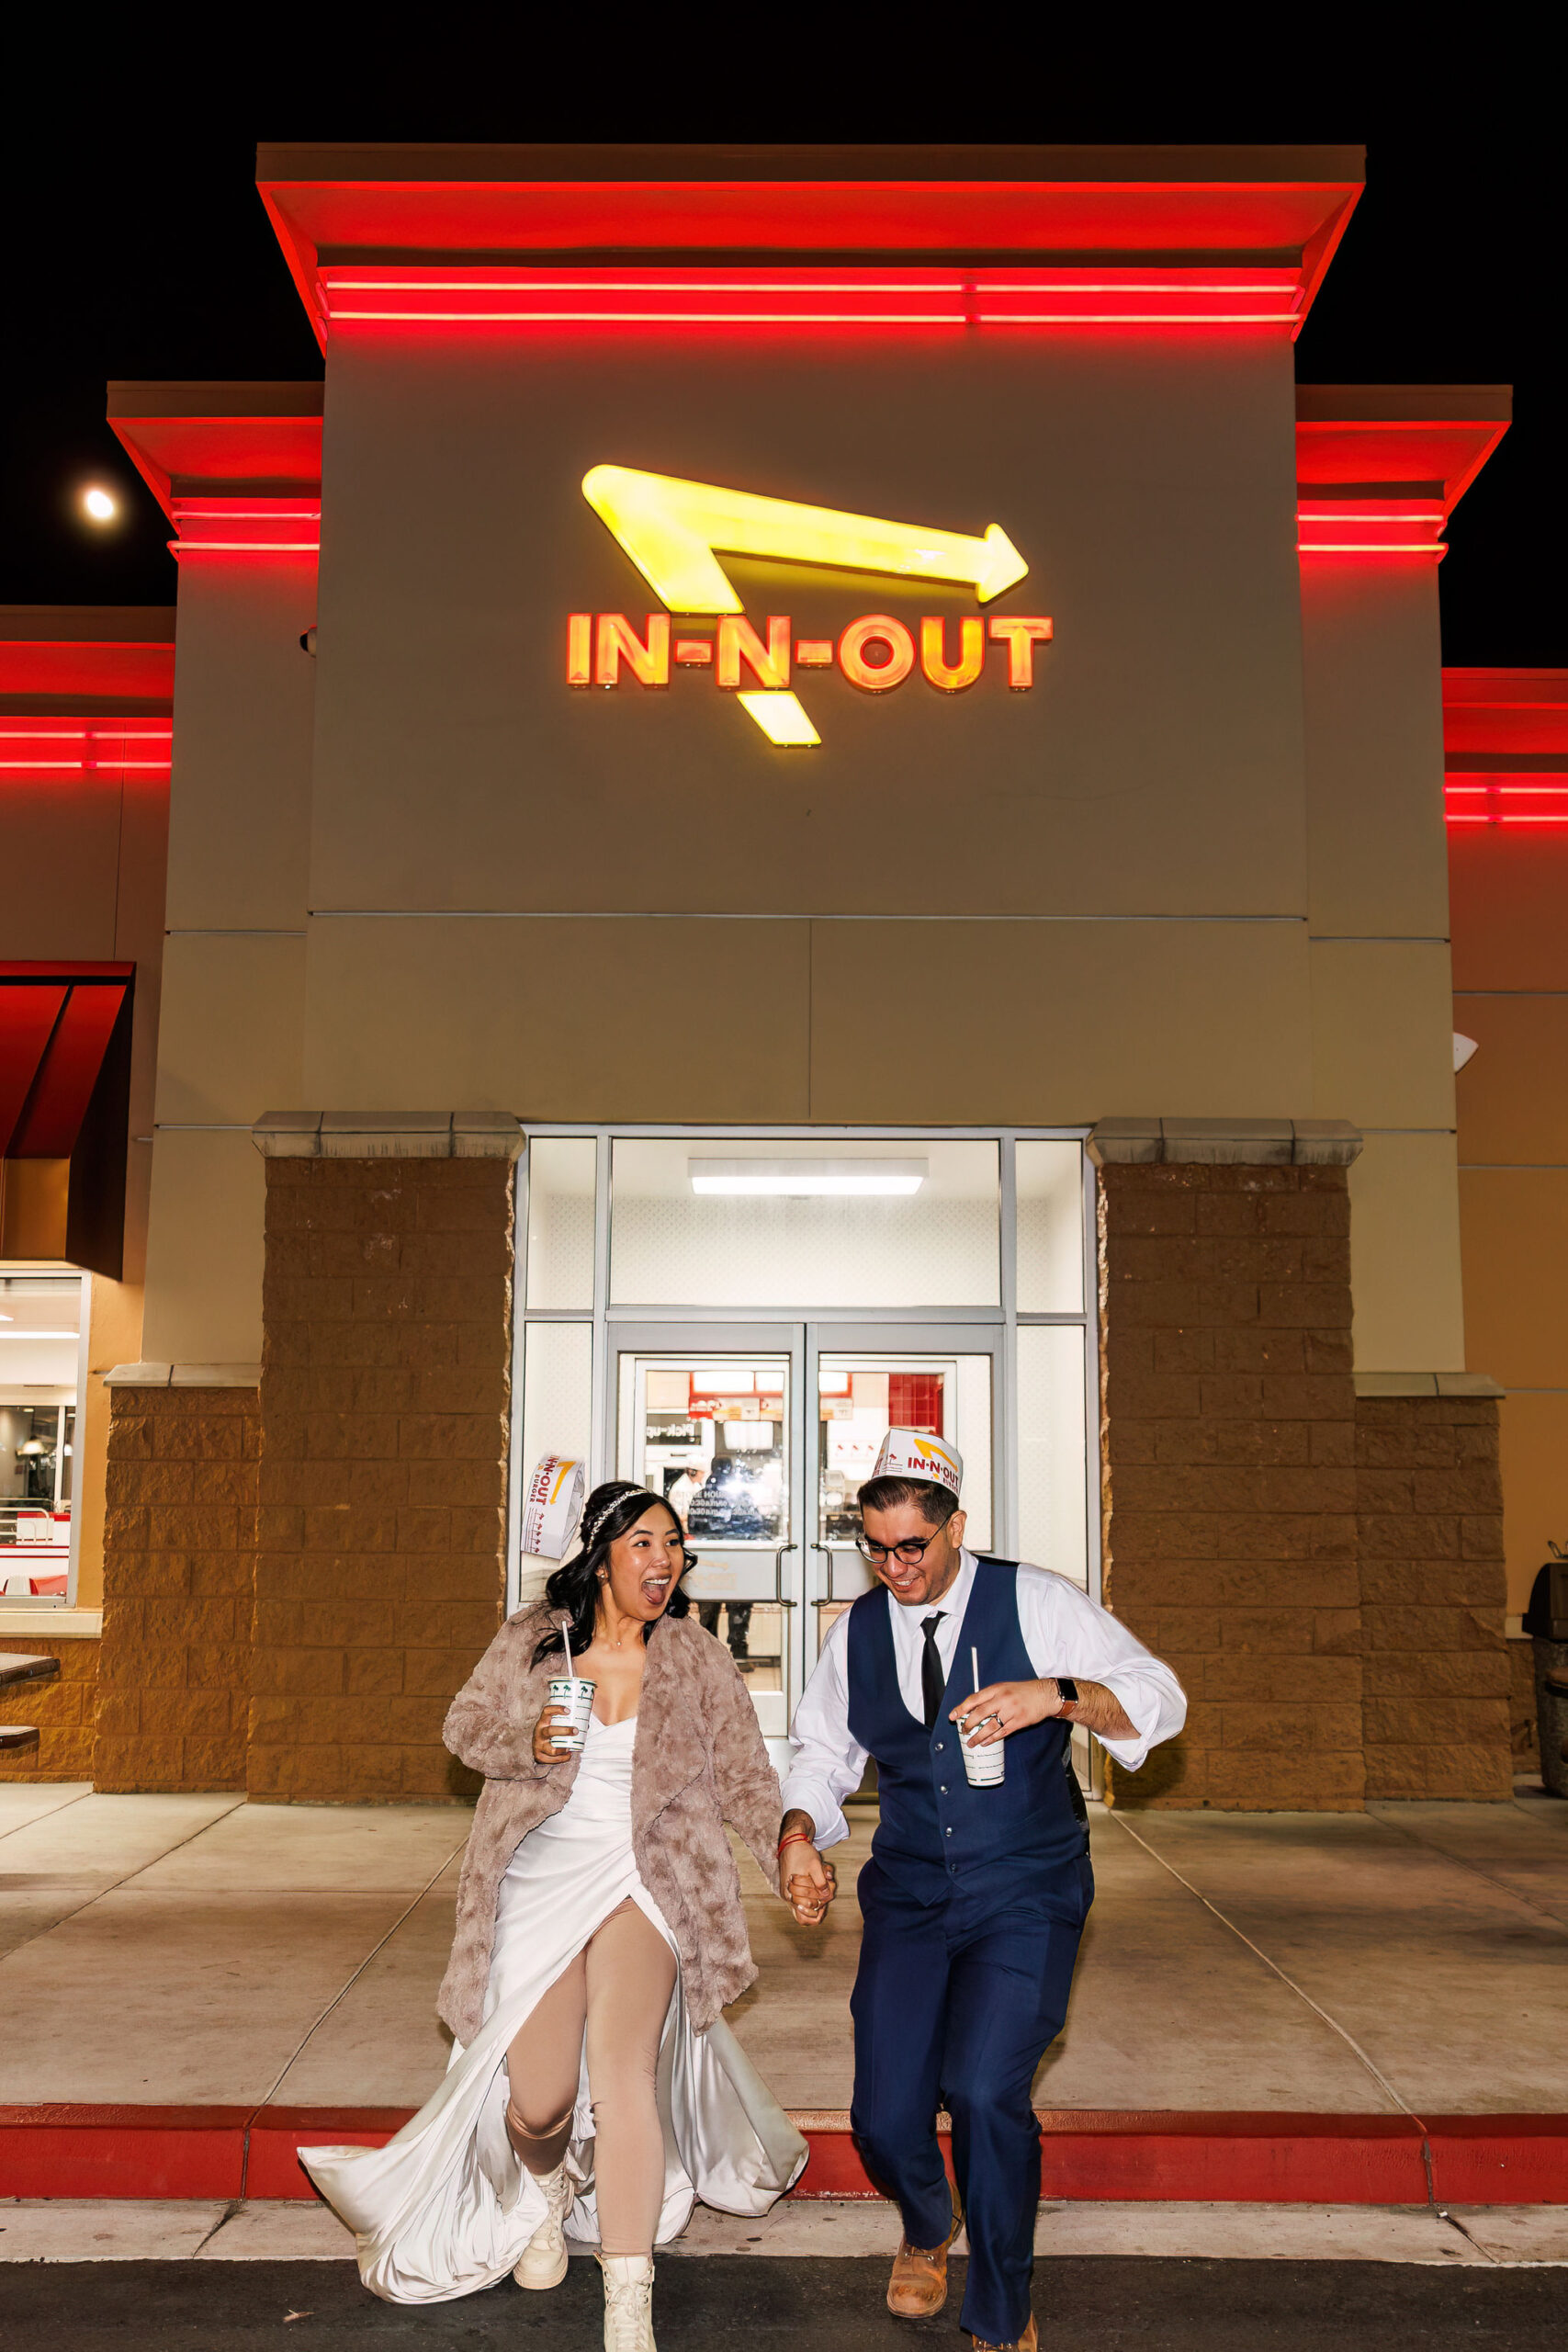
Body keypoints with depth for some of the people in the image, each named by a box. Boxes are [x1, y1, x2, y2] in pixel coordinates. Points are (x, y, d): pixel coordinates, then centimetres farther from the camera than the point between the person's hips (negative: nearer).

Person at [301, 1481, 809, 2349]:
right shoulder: (531, 1640, 0)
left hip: (643, 1882, -1)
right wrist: (529, 1744, -13)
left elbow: (743, 1774, 0)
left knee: (620, 2060, -23)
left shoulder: (696, 1658, -1)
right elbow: (463, 1727, 7)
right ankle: (549, 2190, 43)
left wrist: (790, 1857, -15)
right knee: (538, 2104, 3)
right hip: (538, 1883, 1)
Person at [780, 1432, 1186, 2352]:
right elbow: (822, 1752, 17)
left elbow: (1159, 1698, -7)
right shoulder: (858, 1632, 5)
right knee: (885, 2121, -2)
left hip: (1026, 1896, -3)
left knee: (985, 2089, -21)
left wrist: (1056, 1695, -25)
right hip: (909, 1897, 3)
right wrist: (800, 1829, -3)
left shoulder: (1037, 1603, -5)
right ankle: (928, 2226, 37)